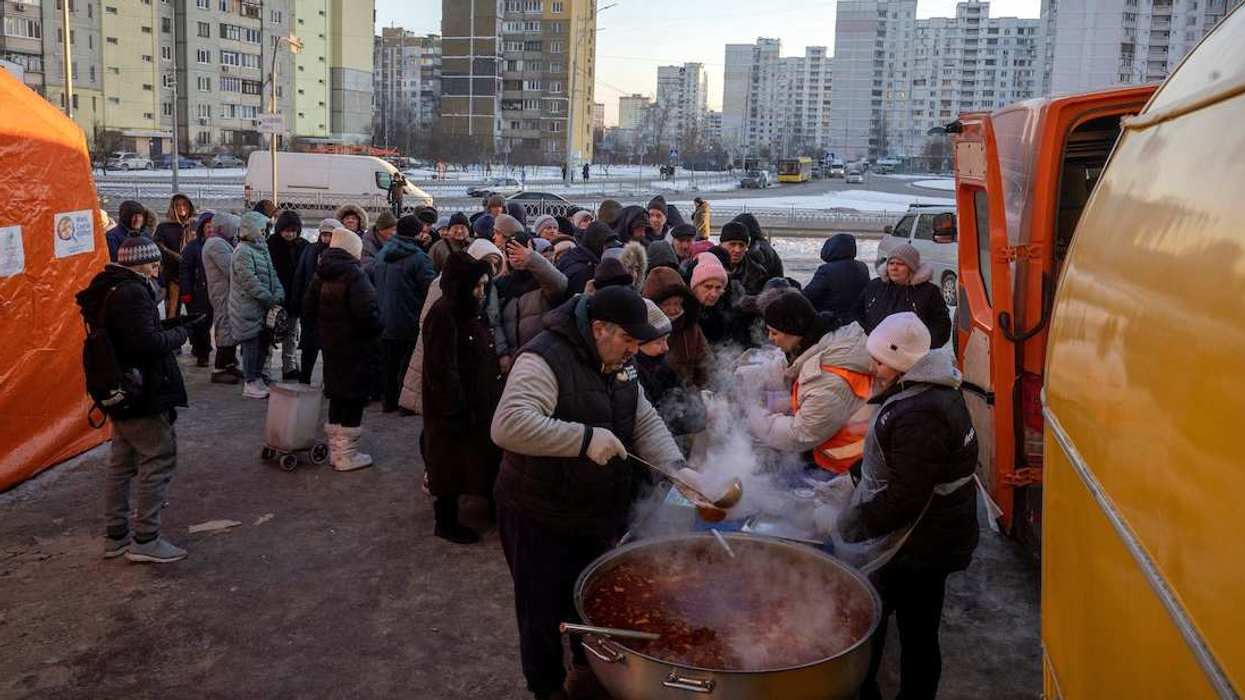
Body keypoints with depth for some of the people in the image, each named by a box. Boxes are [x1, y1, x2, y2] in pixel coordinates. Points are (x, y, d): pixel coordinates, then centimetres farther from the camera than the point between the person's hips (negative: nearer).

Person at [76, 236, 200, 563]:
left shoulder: (109, 289, 13)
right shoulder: (132, 293, -19)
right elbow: (148, 342, -26)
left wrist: (173, 326, 7)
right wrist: (180, 333, -11)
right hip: (142, 394, -11)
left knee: (122, 463, 17)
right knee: (159, 460, -2)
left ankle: (115, 536, 26)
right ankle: (145, 540, 2)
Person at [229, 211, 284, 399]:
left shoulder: (262, 249, 14)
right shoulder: (243, 252, -15)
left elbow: (272, 274, 13)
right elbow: (250, 281, -20)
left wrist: (279, 293, -4)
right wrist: (271, 299, -18)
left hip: (263, 308, 9)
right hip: (248, 308, -9)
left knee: (263, 343, 12)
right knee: (252, 344, -4)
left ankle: (257, 377, 23)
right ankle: (250, 383, 4)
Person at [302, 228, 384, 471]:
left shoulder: (321, 275, 8)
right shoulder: (354, 275, -17)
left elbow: (308, 309, 13)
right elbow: (366, 312, -25)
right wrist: (377, 328, -8)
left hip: (331, 344, 8)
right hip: (355, 347, -8)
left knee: (337, 397, 16)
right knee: (353, 399, 0)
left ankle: (335, 450, 24)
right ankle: (347, 455, 4)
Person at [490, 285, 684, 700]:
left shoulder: (617, 364, 3)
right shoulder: (544, 360, -24)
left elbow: (646, 423, 6)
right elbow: (508, 425, -37)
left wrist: (675, 467, -11)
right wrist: (586, 439, -38)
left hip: (603, 513, 7)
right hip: (542, 521, -7)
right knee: (546, 612, 10)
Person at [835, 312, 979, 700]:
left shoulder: (919, 415, -28)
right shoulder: (929, 390, 6)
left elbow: (905, 498, -28)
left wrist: (856, 523, -18)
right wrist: (851, 479, 12)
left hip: (916, 548, -10)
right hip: (931, 540, 10)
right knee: (919, 633, 19)